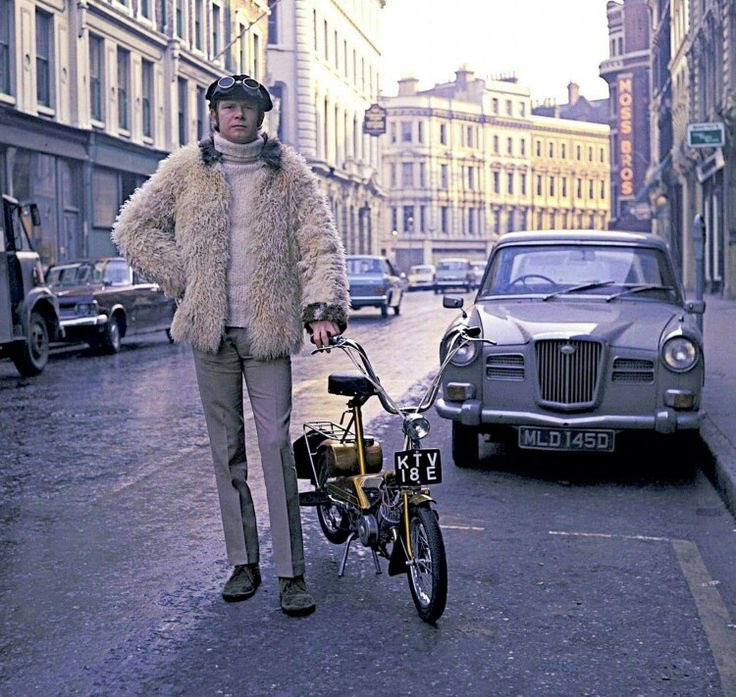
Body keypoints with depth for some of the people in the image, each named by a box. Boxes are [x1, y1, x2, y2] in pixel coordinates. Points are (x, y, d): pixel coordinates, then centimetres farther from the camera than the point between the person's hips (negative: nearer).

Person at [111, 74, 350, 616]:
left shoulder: (290, 173, 5)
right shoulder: (186, 170, 8)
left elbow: (320, 243, -2)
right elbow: (133, 228, 10)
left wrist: (323, 307, -17)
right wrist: (184, 277, 1)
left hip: (269, 329, -2)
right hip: (209, 330, 2)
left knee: (276, 446, -6)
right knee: (227, 450, 8)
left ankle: (292, 571, 0)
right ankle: (243, 562, 18)